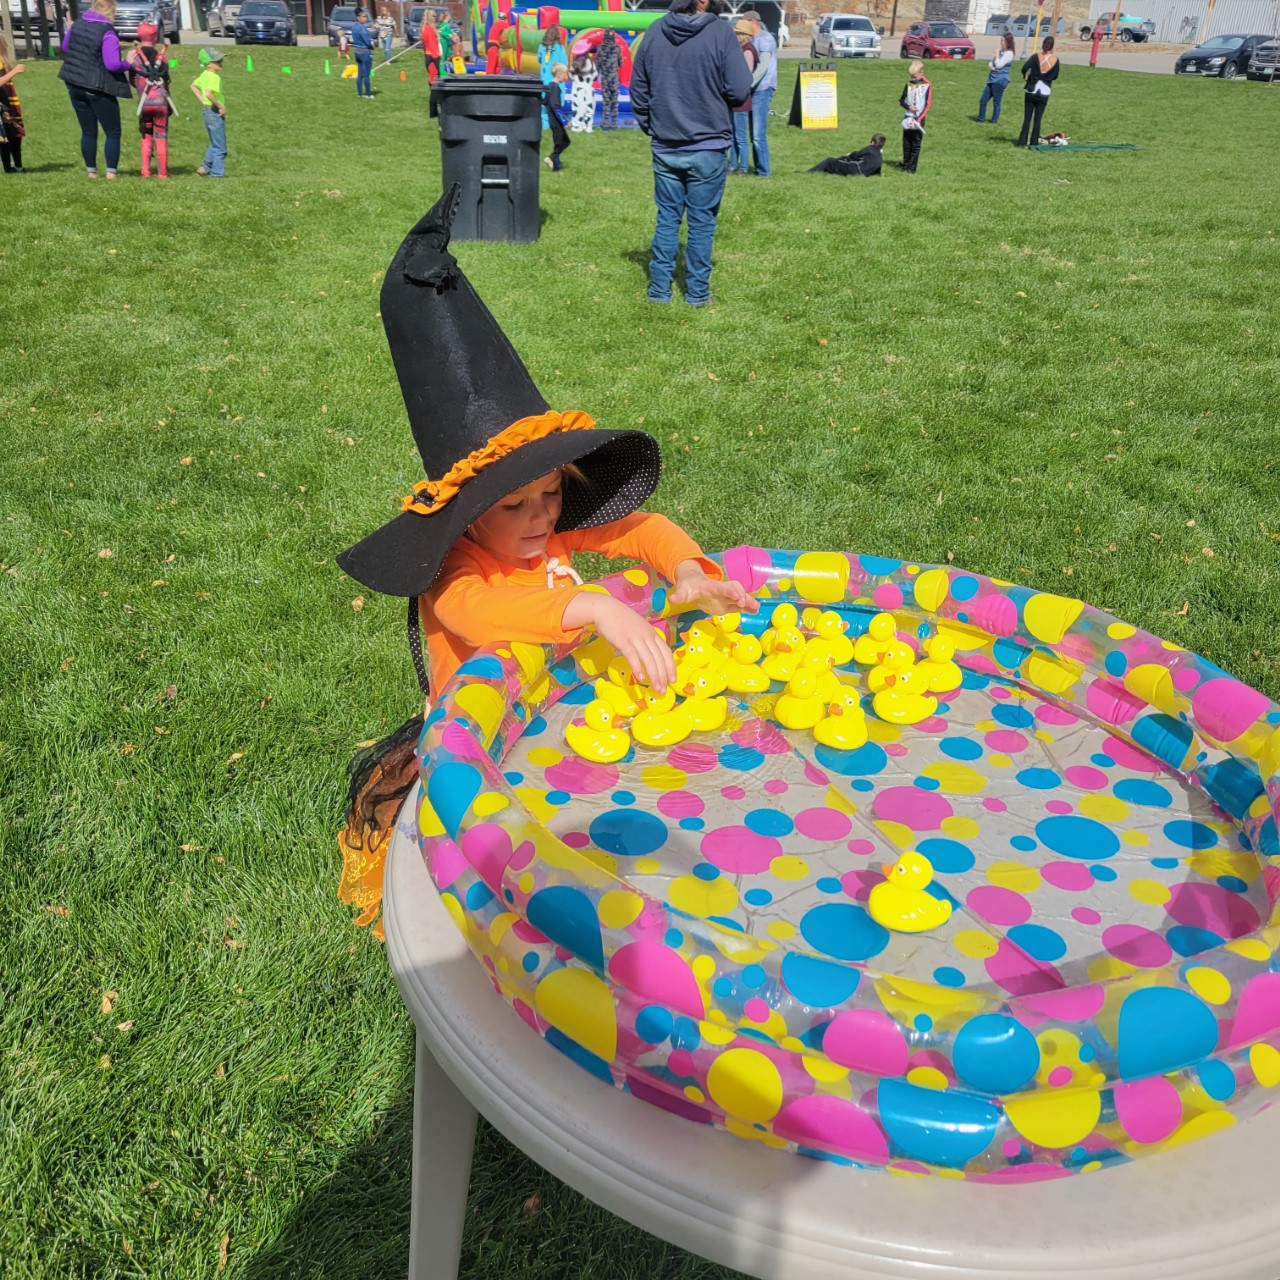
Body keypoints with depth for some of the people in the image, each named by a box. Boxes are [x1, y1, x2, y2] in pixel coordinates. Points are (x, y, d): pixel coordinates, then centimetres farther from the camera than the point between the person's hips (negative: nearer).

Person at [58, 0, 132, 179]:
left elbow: (65, 48, 18)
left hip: (74, 85, 6)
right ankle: (111, 172, 0)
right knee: (112, 132, 5)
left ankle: (91, 171, 17)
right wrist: (128, 64, -5)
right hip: (97, 89, -6)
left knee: (88, 131, 14)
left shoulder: (77, 23, 5)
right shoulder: (107, 33, -16)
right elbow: (112, 64, -22)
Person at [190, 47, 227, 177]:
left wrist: (204, 102, 18)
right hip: (214, 112, -9)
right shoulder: (215, 77, -19)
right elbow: (209, 93, -33)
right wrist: (221, 106, -21)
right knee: (220, 147, 0)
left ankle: (204, 167, 22)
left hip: (207, 109, 9)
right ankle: (217, 173, 4)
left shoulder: (204, 74, 9)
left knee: (215, 144, 22)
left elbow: (193, 86, 22)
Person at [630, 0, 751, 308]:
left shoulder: (654, 32, -1)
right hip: (708, 148, -3)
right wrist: (715, 99, 8)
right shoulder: (720, 33, -13)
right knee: (701, 222, 7)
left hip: (664, 149, 3)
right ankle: (697, 292, 12)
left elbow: (637, 88, 6)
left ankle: (659, 290, 14)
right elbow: (740, 91, -13)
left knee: (667, 219, 12)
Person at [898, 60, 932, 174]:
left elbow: (928, 105, -9)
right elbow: (901, 101, 9)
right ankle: (905, 165, 17)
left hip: (919, 119, -4)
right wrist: (908, 107, -12)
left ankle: (912, 168, 1)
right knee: (906, 143, 7)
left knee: (916, 144, -1)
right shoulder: (909, 84, 5)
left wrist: (919, 119, -18)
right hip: (908, 118, 4)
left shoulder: (927, 86, -6)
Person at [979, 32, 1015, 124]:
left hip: (1000, 81, -9)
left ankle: (994, 122, 12)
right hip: (992, 79, 9)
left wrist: (997, 54, -8)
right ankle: (981, 120, 18)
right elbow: (990, 63, 17)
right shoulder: (1001, 51, 14)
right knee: (982, 101, 8)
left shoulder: (1009, 53, -12)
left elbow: (998, 65, -19)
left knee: (996, 102, 1)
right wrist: (991, 66, -5)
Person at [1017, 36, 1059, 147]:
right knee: (1038, 119, 7)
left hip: (1031, 91, -1)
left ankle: (1022, 142, 0)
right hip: (1044, 93, 1)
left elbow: (1024, 68, -20)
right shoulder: (1055, 59, -3)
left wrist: (1025, 77, 0)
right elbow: (1055, 76, 7)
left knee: (1027, 118, 5)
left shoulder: (1036, 57, -10)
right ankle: (1033, 142, 7)